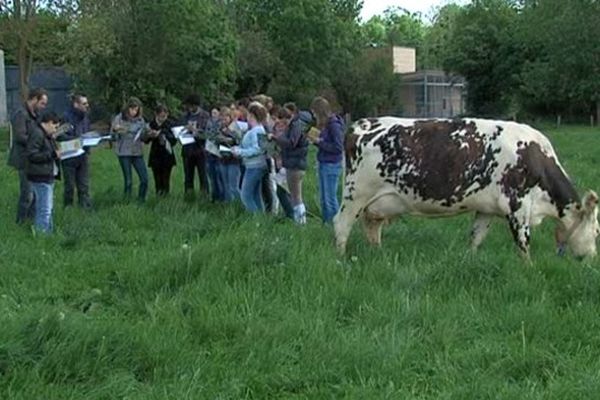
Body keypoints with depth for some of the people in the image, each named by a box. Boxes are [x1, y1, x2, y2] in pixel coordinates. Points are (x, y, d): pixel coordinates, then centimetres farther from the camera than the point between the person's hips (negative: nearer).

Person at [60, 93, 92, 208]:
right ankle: (68, 207, 17)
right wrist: (76, 139, -26)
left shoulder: (85, 116, 10)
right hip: (70, 155, -6)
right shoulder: (66, 116, -13)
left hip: (83, 155, 6)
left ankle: (85, 206, 13)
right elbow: (60, 136, -19)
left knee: (84, 185, 8)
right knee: (70, 185, 5)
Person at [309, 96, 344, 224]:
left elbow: (338, 147, -18)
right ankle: (325, 224, 19)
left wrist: (319, 142, -16)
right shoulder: (325, 125, 10)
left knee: (330, 199, -4)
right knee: (323, 199, 12)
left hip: (332, 165, -9)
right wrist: (315, 140, 0)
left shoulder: (334, 125, -15)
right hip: (323, 164, 9)